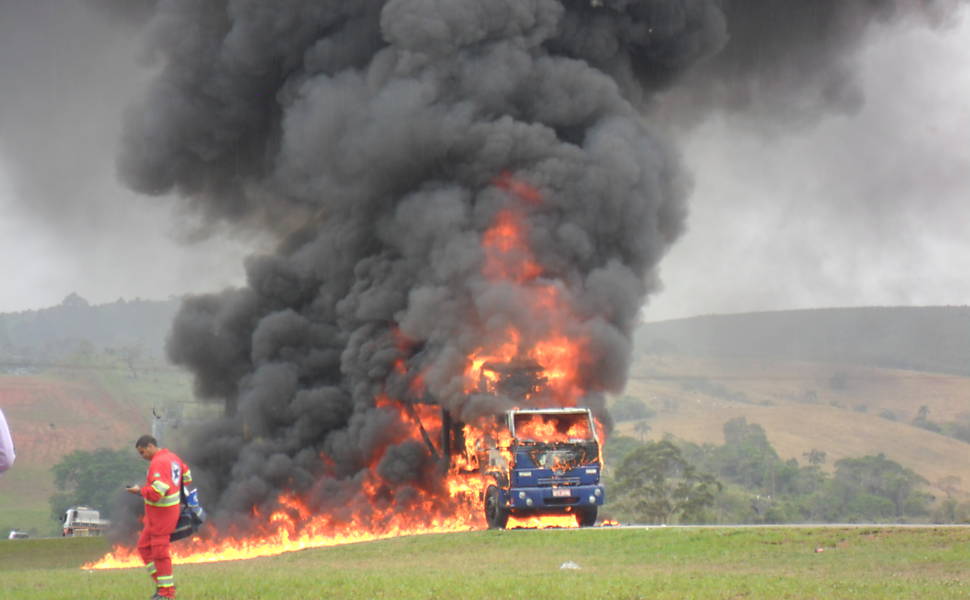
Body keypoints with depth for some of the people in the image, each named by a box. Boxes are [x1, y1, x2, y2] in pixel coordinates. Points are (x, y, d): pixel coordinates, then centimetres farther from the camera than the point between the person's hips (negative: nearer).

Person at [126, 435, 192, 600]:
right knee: (144, 546, 16)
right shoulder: (172, 457, 12)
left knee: (159, 551, -4)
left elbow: (157, 491, -28)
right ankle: (162, 581, 17)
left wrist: (140, 491, -13)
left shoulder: (158, 463, -20)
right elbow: (186, 477, 23)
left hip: (161, 513, -10)